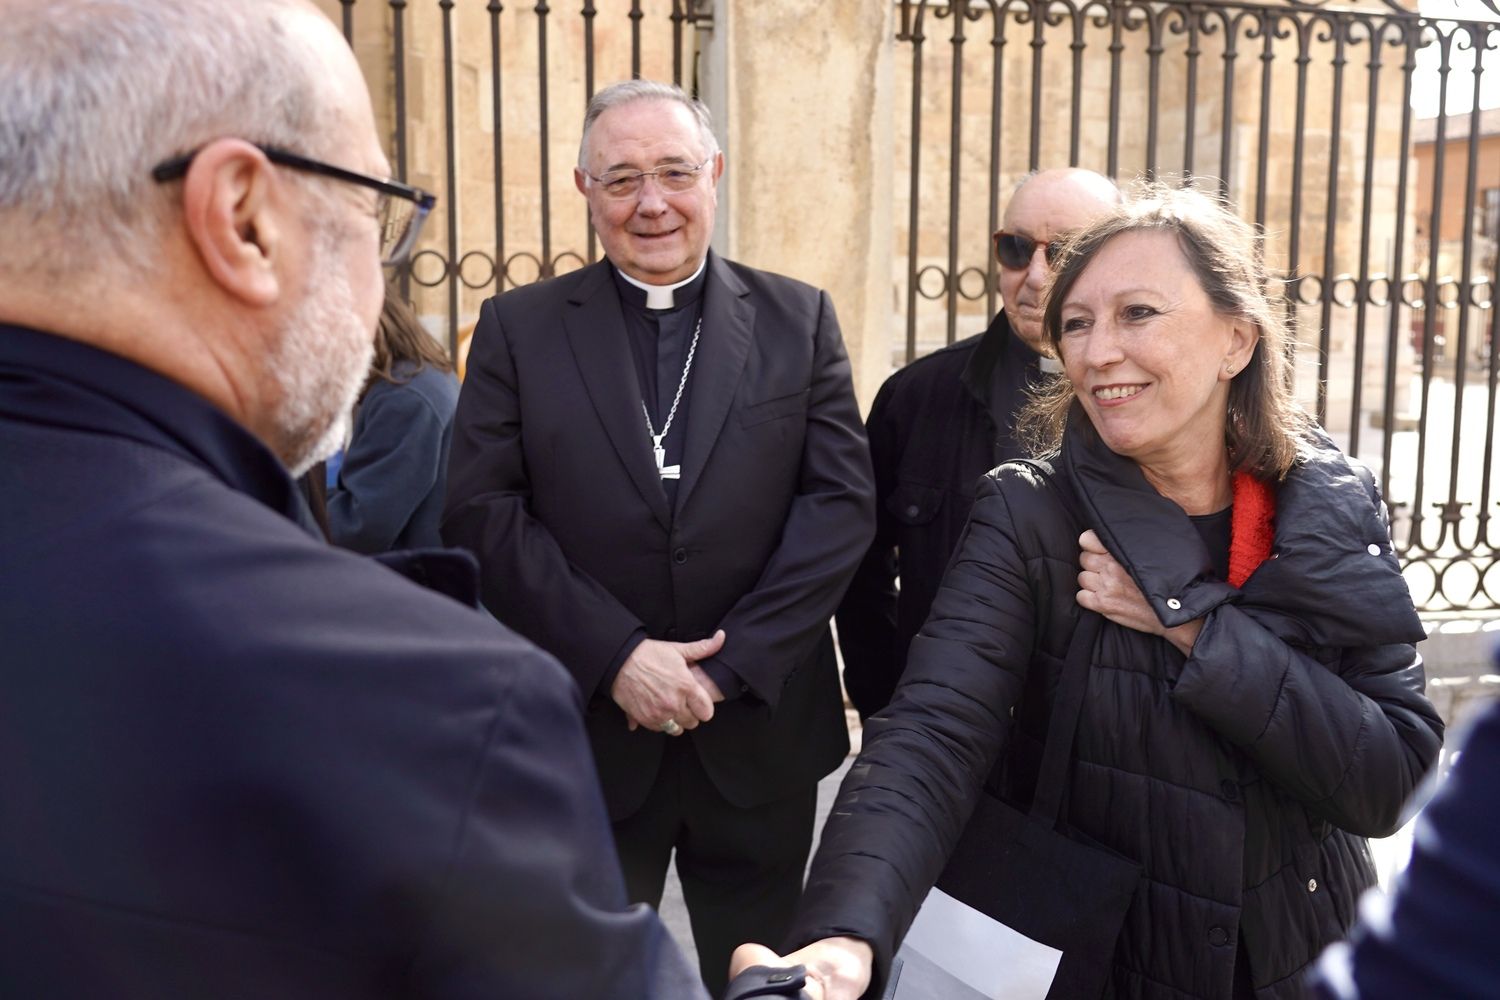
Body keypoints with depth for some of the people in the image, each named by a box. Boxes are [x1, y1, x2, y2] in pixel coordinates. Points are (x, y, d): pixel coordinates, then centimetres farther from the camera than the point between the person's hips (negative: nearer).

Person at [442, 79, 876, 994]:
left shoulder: (799, 320, 3)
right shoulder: (519, 327, 1)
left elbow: (842, 501, -5)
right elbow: (483, 512, -6)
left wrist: (730, 665, -13)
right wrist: (616, 656, -15)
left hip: (758, 729, 1)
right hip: (584, 729, 0)